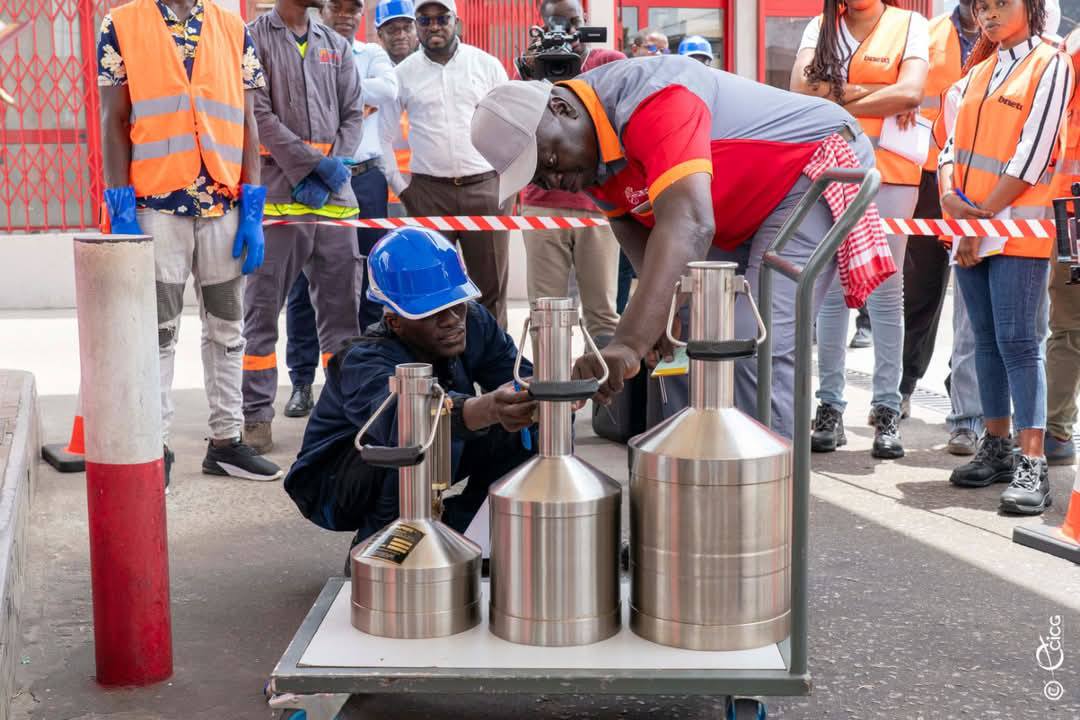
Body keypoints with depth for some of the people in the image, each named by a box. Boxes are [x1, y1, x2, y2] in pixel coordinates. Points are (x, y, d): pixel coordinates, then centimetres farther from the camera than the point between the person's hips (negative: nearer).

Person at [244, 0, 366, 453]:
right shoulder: (254, 38, 0)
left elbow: (353, 114, 10)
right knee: (262, 310, 0)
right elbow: (259, 114, -8)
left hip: (335, 196, 5)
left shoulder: (337, 46, 15)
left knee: (342, 308, 7)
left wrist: (332, 170, -5)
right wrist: (313, 164, -14)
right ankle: (256, 415, 7)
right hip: (276, 194, -4)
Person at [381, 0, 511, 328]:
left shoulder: (487, 65, 5)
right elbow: (382, 135, 11)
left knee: (491, 285, 1)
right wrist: (399, 185, 5)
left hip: (484, 187, 0)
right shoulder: (404, 73, 6)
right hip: (428, 192, 0)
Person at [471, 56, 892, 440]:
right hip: (744, 217, 9)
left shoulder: (648, 98, -33)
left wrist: (628, 344, -55)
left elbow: (688, 225, -45)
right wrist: (658, 316, -26)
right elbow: (635, 232, -6)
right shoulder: (587, 153, -4)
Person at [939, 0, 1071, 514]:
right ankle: (996, 447, 17)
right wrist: (949, 196, -7)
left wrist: (984, 219, -12)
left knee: (1018, 341, -11)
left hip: (1017, 228, -6)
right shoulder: (979, 71, 18)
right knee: (987, 341, 9)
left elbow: (1030, 158, -11)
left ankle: (1031, 466, -12)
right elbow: (954, 144, 13)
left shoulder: (1050, 65, -4)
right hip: (969, 226, 6)